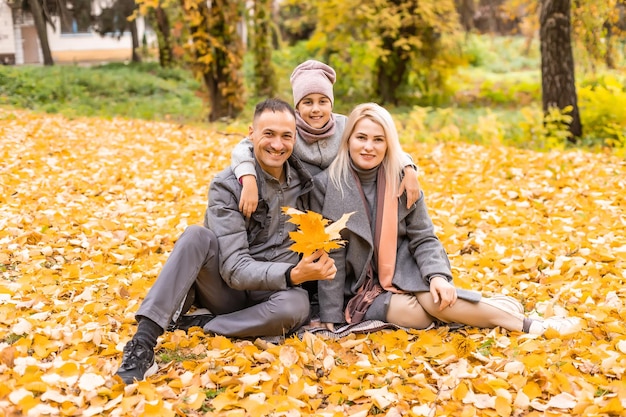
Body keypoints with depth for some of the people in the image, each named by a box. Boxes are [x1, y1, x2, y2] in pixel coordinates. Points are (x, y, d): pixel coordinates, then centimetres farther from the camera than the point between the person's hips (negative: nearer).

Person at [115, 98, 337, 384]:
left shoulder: (303, 179, -1)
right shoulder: (227, 186, -13)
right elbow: (235, 269, -21)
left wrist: (320, 259, -8)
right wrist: (293, 275, -36)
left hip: (269, 295, 2)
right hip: (227, 288, -2)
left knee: (296, 306, -34)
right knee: (197, 236, -31)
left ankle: (188, 326, -20)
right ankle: (144, 342, -38)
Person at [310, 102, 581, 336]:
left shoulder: (401, 180, -3)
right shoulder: (327, 185, -11)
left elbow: (423, 238, -1)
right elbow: (331, 255, -10)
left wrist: (437, 275, -21)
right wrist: (331, 317, -12)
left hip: (403, 271, 2)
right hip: (360, 289, -2)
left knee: (435, 300, -32)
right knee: (417, 314, -30)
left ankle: (527, 324, -15)